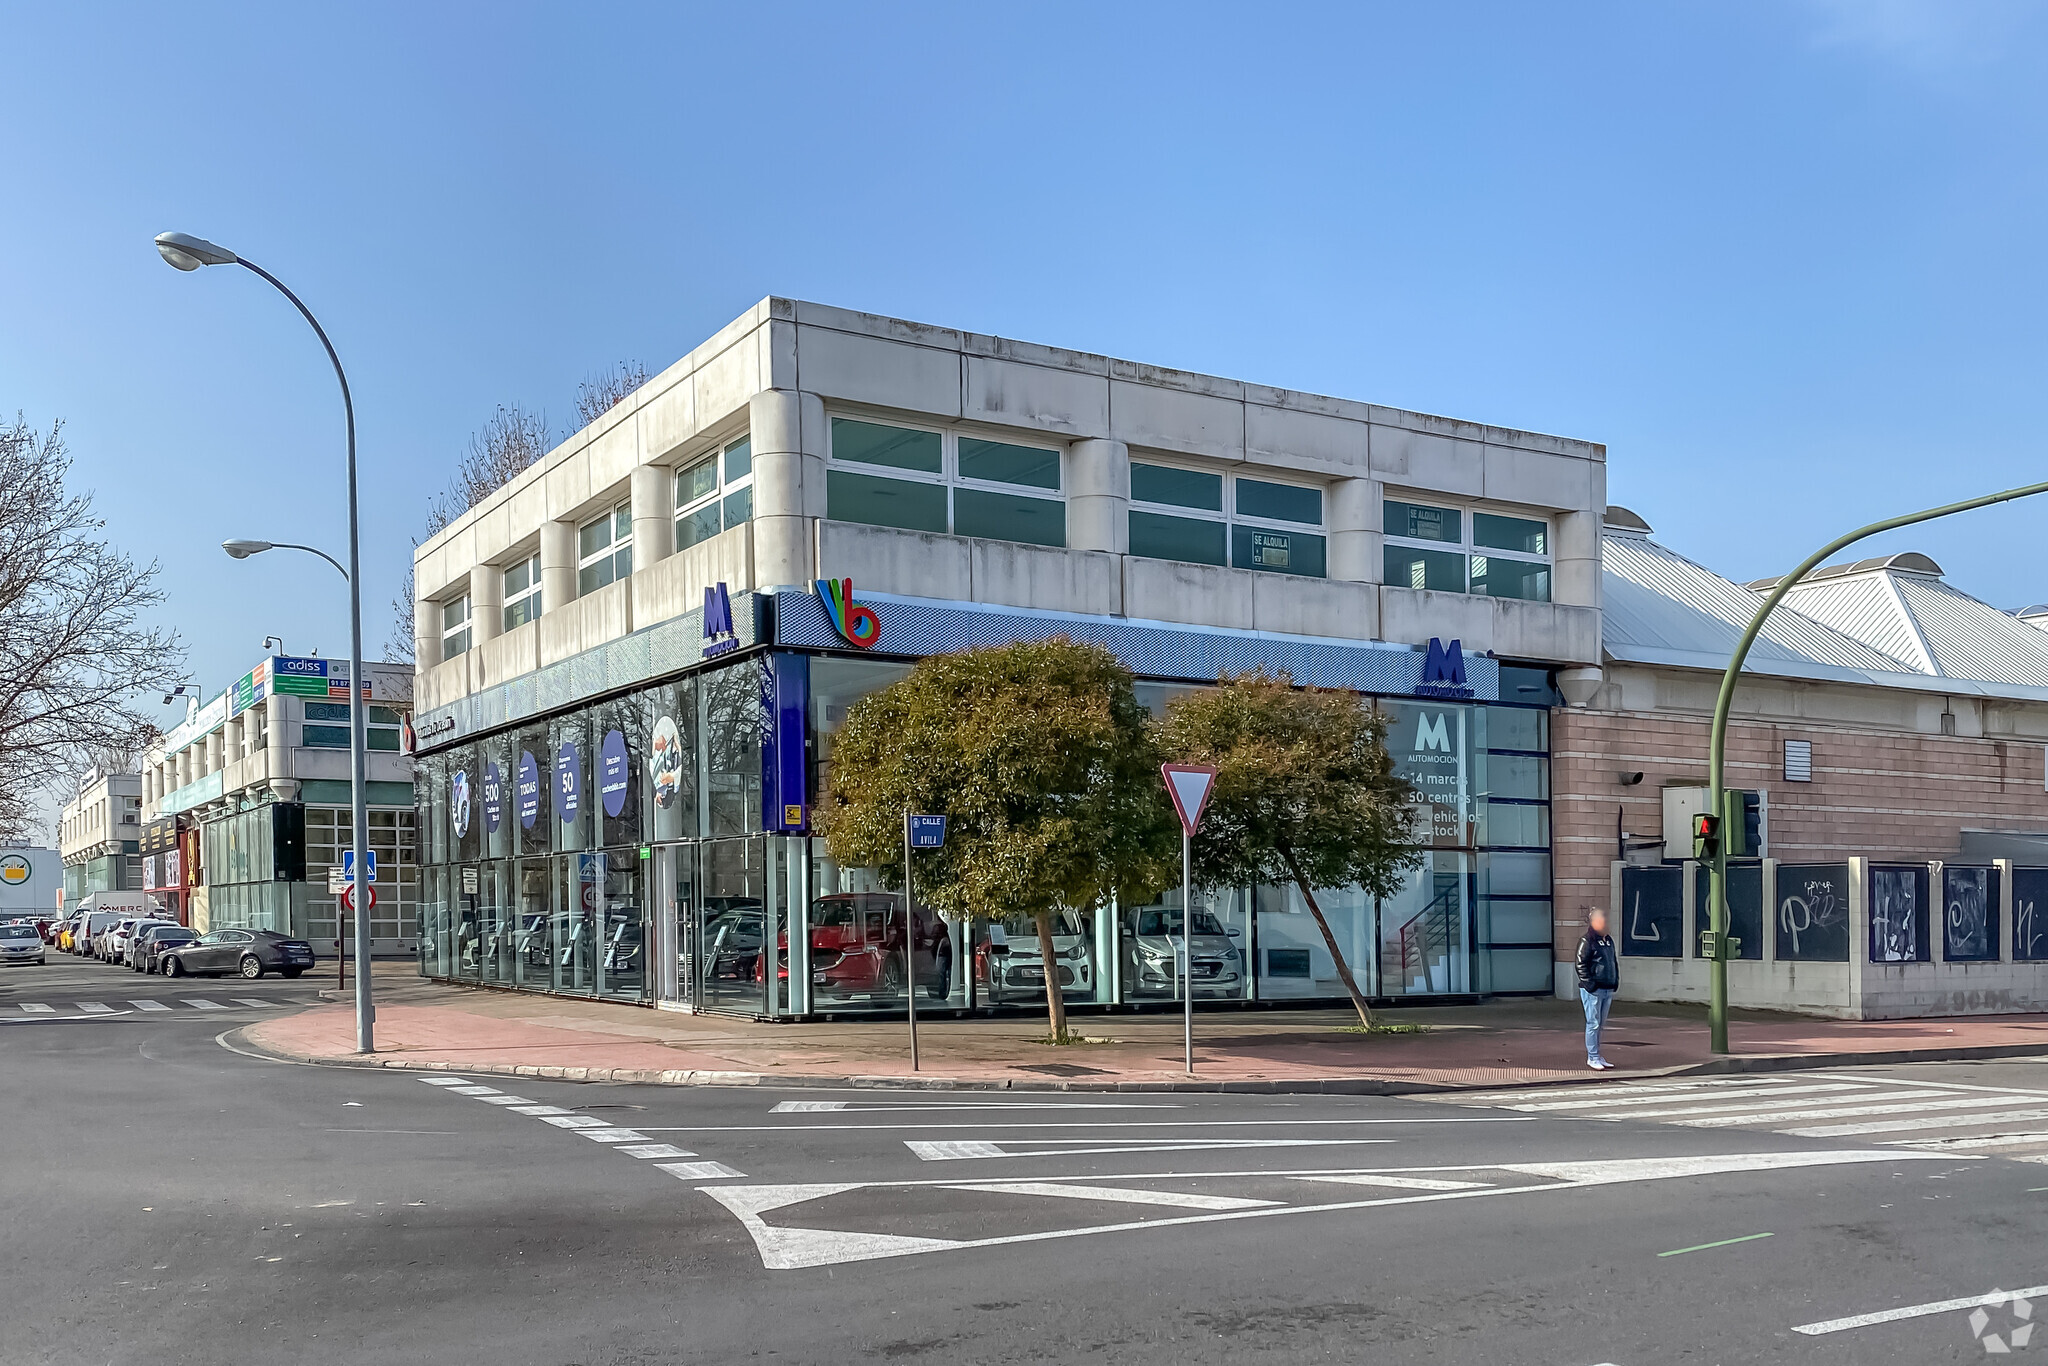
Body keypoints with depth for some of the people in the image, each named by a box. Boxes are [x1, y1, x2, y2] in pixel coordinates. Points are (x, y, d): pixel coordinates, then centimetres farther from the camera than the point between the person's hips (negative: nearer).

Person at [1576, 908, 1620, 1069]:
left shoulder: (1609, 941, 16)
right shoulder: (1587, 941, -9)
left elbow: (1615, 963, 22)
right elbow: (1581, 965, -13)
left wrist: (1614, 983, 14)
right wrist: (1589, 984, -17)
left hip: (1607, 990, 8)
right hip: (1593, 990, -8)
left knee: (1601, 1024, 13)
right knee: (1593, 1024, -5)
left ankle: (1596, 1056, 21)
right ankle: (1592, 1058, 1)